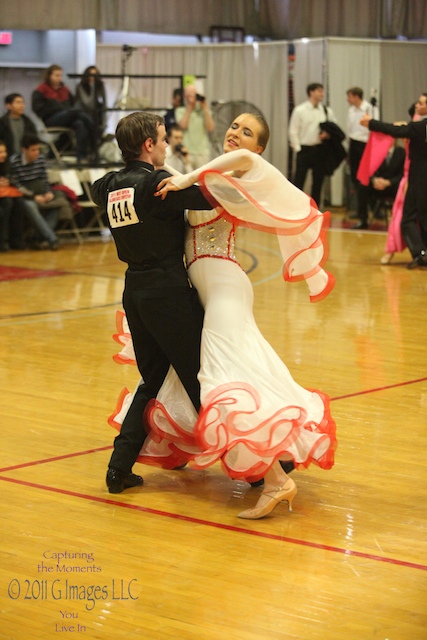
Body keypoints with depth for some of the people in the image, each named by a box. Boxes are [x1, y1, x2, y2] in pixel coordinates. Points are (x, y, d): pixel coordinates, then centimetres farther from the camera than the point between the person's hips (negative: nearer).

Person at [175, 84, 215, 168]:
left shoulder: (204, 111, 11)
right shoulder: (180, 111, 9)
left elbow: (211, 128, -3)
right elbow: (183, 125, -9)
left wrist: (205, 108, -2)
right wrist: (189, 108, -2)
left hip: (203, 152, 1)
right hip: (186, 152, -1)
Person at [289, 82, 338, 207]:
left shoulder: (327, 111, 4)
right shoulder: (300, 110, -5)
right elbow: (293, 131, -5)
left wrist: (328, 134, -8)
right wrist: (298, 149, -9)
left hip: (320, 149, 4)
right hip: (304, 149, -4)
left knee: (318, 181, 9)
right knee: (299, 181, -3)